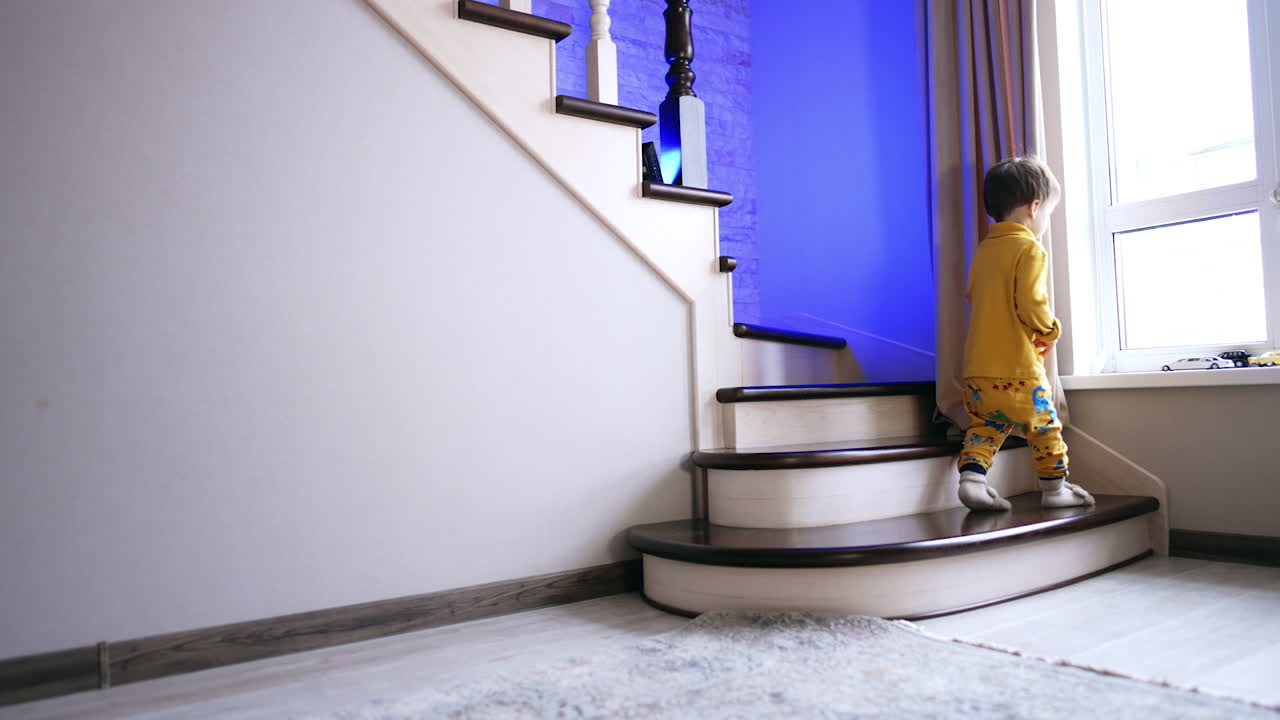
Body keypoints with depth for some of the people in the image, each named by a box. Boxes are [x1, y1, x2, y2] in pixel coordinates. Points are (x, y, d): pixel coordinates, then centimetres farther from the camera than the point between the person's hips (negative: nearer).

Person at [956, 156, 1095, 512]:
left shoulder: (983, 249, 13)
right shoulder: (1029, 248, -11)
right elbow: (1031, 304, -20)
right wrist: (1050, 329, 1)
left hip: (977, 366, 6)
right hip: (1016, 366, -6)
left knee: (985, 425, 13)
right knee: (1044, 425, 10)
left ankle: (972, 477, -3)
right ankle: (1055, 489, 20)